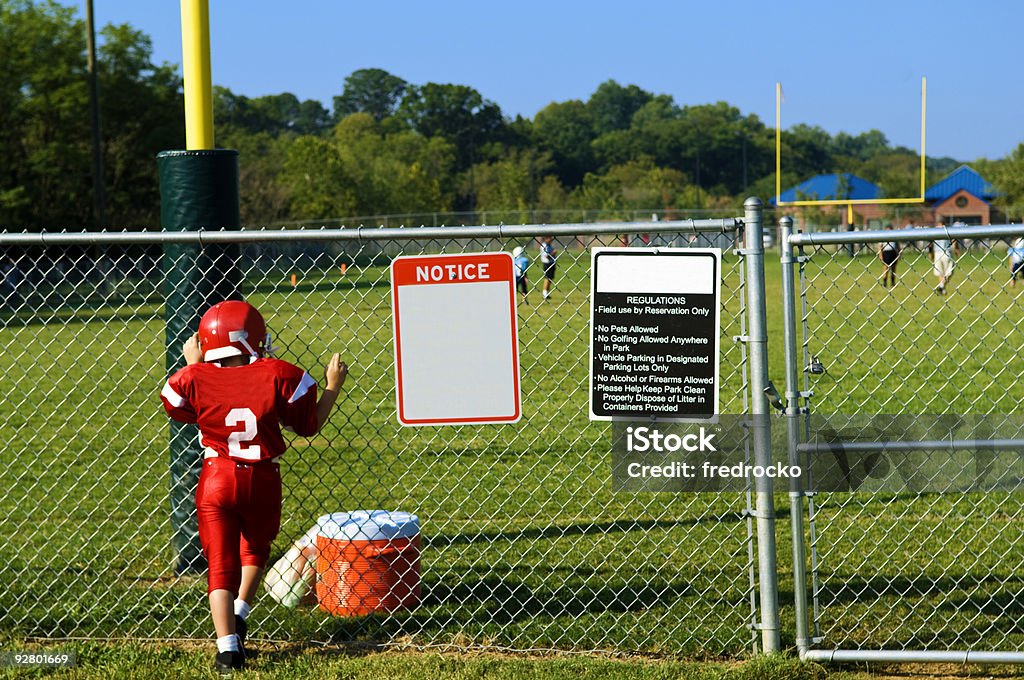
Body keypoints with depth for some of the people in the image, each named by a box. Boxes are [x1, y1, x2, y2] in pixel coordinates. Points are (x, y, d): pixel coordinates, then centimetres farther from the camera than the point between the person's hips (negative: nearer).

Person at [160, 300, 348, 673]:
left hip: (216, 479, 0)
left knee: (221, 563, 5)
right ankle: (239, 613, 19)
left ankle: (227, 646, -6)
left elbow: (178, 408, 13)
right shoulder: (278, 376, -11)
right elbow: (309, 425, 1)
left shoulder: (196, 379, -10)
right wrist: (333, 387, 14)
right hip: (262, 479, 0)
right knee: (255, 548, 29)